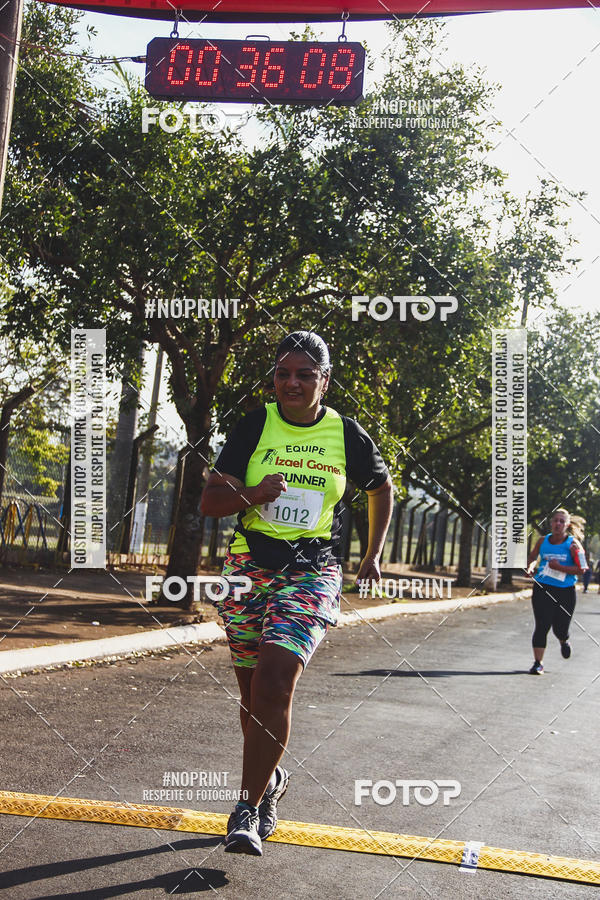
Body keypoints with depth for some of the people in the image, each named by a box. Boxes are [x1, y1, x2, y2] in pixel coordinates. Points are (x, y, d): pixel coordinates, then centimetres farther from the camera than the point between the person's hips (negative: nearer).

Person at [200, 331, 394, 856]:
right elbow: (210, 501, 0)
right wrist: (253, 494, -19)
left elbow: (383, 488, 19)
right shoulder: (255, 425, 1)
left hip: (312, 572, -2)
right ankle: (271, 778, 36)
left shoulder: (347, 436, 1)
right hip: (249, 566, 2)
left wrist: (373, 557, 17)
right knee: (253, 690, 10)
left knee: (276, 679, -20)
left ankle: (250, 805, -8)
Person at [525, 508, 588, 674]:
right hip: (542, 589, 1)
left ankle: (564, 642, 44)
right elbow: (532, 558, 20)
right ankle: (537, 663, 0)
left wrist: (560, 567, -20)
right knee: (542, 626, -8)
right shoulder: (543, 541, 4)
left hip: (565, 592, -1)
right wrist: (529, 567, -1)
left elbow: (581, 569, -11)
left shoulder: (573, 544, -6)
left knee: (560, 629, 6)